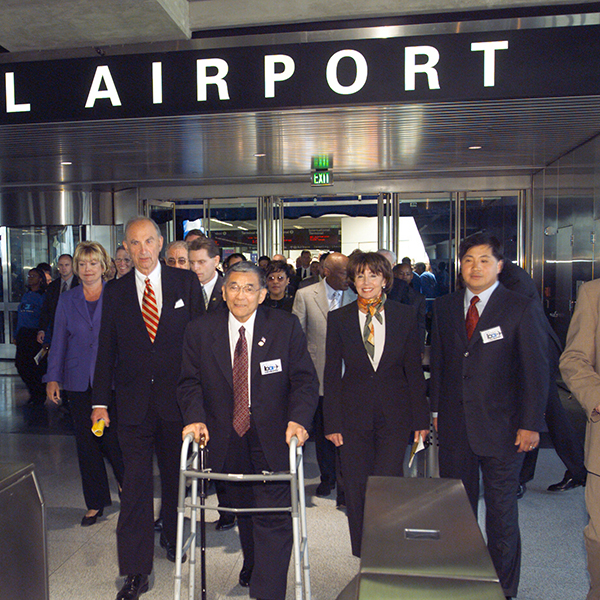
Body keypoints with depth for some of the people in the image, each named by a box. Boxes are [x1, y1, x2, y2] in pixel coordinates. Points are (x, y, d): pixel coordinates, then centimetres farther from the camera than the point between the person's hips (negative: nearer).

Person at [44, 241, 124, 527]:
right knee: (86, 442, 8)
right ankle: (96, 503, 23)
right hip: (79, 382, 3)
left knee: (113, 437, -4)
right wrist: (53, 378, 2)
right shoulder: (67, 300, 8)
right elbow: (59, 341, 9)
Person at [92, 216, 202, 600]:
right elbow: (107, 349, 6)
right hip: (133, 402, 0)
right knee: (136, 484, 2)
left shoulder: (186, 282, 0)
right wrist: (101, 401, 3)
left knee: (176, 475, 16)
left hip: (178, 397, 0)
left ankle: (175, 540, 40)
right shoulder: (115, 292, 5)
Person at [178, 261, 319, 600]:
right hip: (227, 439, 3)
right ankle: (253, 566, 50)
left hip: (273, 438, -3)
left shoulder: (287, 327, -9)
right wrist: (195, 417, -18)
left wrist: (299, 419, -25)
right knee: (244, 509, 23)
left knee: (274, 517, -5)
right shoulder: (200, 330, -3)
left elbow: (305, 380, -9)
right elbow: (191, 382, -1)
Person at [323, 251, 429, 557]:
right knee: (356, 489, 7)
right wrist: (332, 422, -2)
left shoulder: (404, 316, 2)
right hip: (354, 414, 1)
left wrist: (421, 417, 2)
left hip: (394, 415, 0)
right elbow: (331, 374, 2)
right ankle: (363, 558, 28)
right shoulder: (339, 318, 1)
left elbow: (414, 369, 4)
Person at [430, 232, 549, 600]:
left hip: (501, 425, -3)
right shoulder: (445, 307, 7)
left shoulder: (522, 309, -5)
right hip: (455, 424, 3)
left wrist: (530, 424, -9)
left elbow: (536, 370, -6)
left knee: (502, 510, 10)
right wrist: (436, 409, 7)